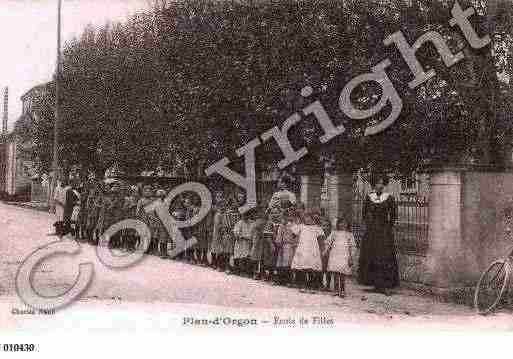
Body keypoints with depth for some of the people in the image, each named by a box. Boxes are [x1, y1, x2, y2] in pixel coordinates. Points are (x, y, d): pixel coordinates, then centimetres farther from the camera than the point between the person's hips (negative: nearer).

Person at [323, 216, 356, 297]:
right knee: (335, 274, -4)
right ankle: (336, 290, 3)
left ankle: (342, 291, 3)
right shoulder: (334, 233, 15)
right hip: (334, 256, 1)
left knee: (342, 275, -5)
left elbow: (352, 247, 8)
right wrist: (326, 251, 0)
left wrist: (351, 258, 1)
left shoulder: (349, 235, 12)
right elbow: (328, 242, 14)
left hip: (344, 257, -1)